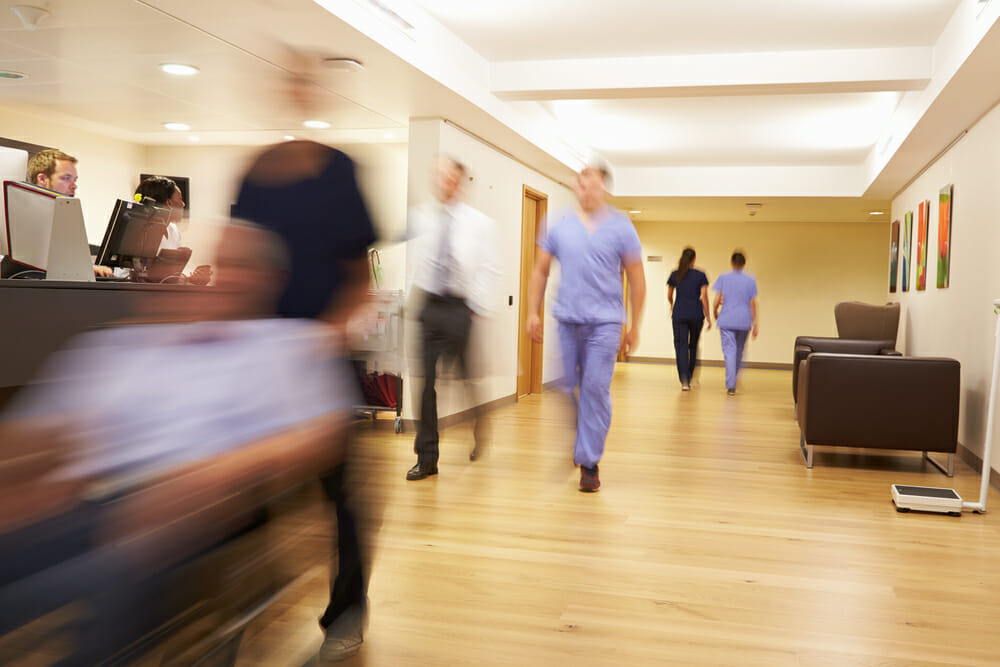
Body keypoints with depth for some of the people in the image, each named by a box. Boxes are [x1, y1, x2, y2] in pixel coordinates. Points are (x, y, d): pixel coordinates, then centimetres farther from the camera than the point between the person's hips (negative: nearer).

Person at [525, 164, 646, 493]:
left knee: (596, 389, -5)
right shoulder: (560, 224, 7)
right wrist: (533, 313, 5)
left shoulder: (620, 226, 3)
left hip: (605, 321, -2)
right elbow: (540, 271, 13)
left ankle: (589, 461, 7)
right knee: (563, 388, 5)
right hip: (566, 319, 2)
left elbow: (636, 279, 6)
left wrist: (634, 326, 3)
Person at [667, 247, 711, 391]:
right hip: (696, 314, 0)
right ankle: (689, 377, 26)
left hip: (679, 315, 0)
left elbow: (669, 296, 10)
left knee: (681, 346, -2)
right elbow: (704, 297, -6)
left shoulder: (675, 275, 3)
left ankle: (684, 380, -17)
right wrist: (708, 316, 0)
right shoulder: (700, 275, -1)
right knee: (693, 346, 17)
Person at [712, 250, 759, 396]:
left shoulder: (723, 278, -2)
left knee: (729, 351, -4)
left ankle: (731, 385, -14)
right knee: (739, 352, 17)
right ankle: (732, 382, 28)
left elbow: (717, 301, -5)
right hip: (744, 322, 2)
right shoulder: (750, 281, 0)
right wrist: (755, 324, 4)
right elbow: (753, 304, 0)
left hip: (726, 321, -1)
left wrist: (715, 314, 14)